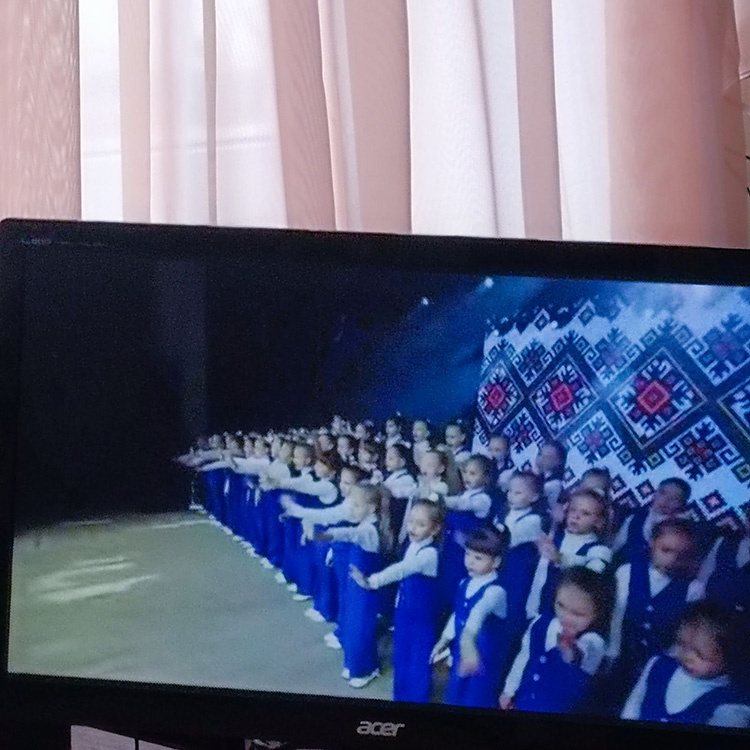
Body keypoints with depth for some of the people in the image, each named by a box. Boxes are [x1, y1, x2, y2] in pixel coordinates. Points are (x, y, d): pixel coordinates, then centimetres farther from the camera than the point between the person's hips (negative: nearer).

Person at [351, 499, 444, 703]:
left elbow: (402, 569, -40)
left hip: (422, 617, -8)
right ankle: (400, 697, 34)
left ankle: (417, 699, 18)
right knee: (401, 658, 19)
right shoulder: (412, 545, -1)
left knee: (418, 662, 3)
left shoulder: (429, 553, -27)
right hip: (404, 611, 8)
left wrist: (372, 581, -52)